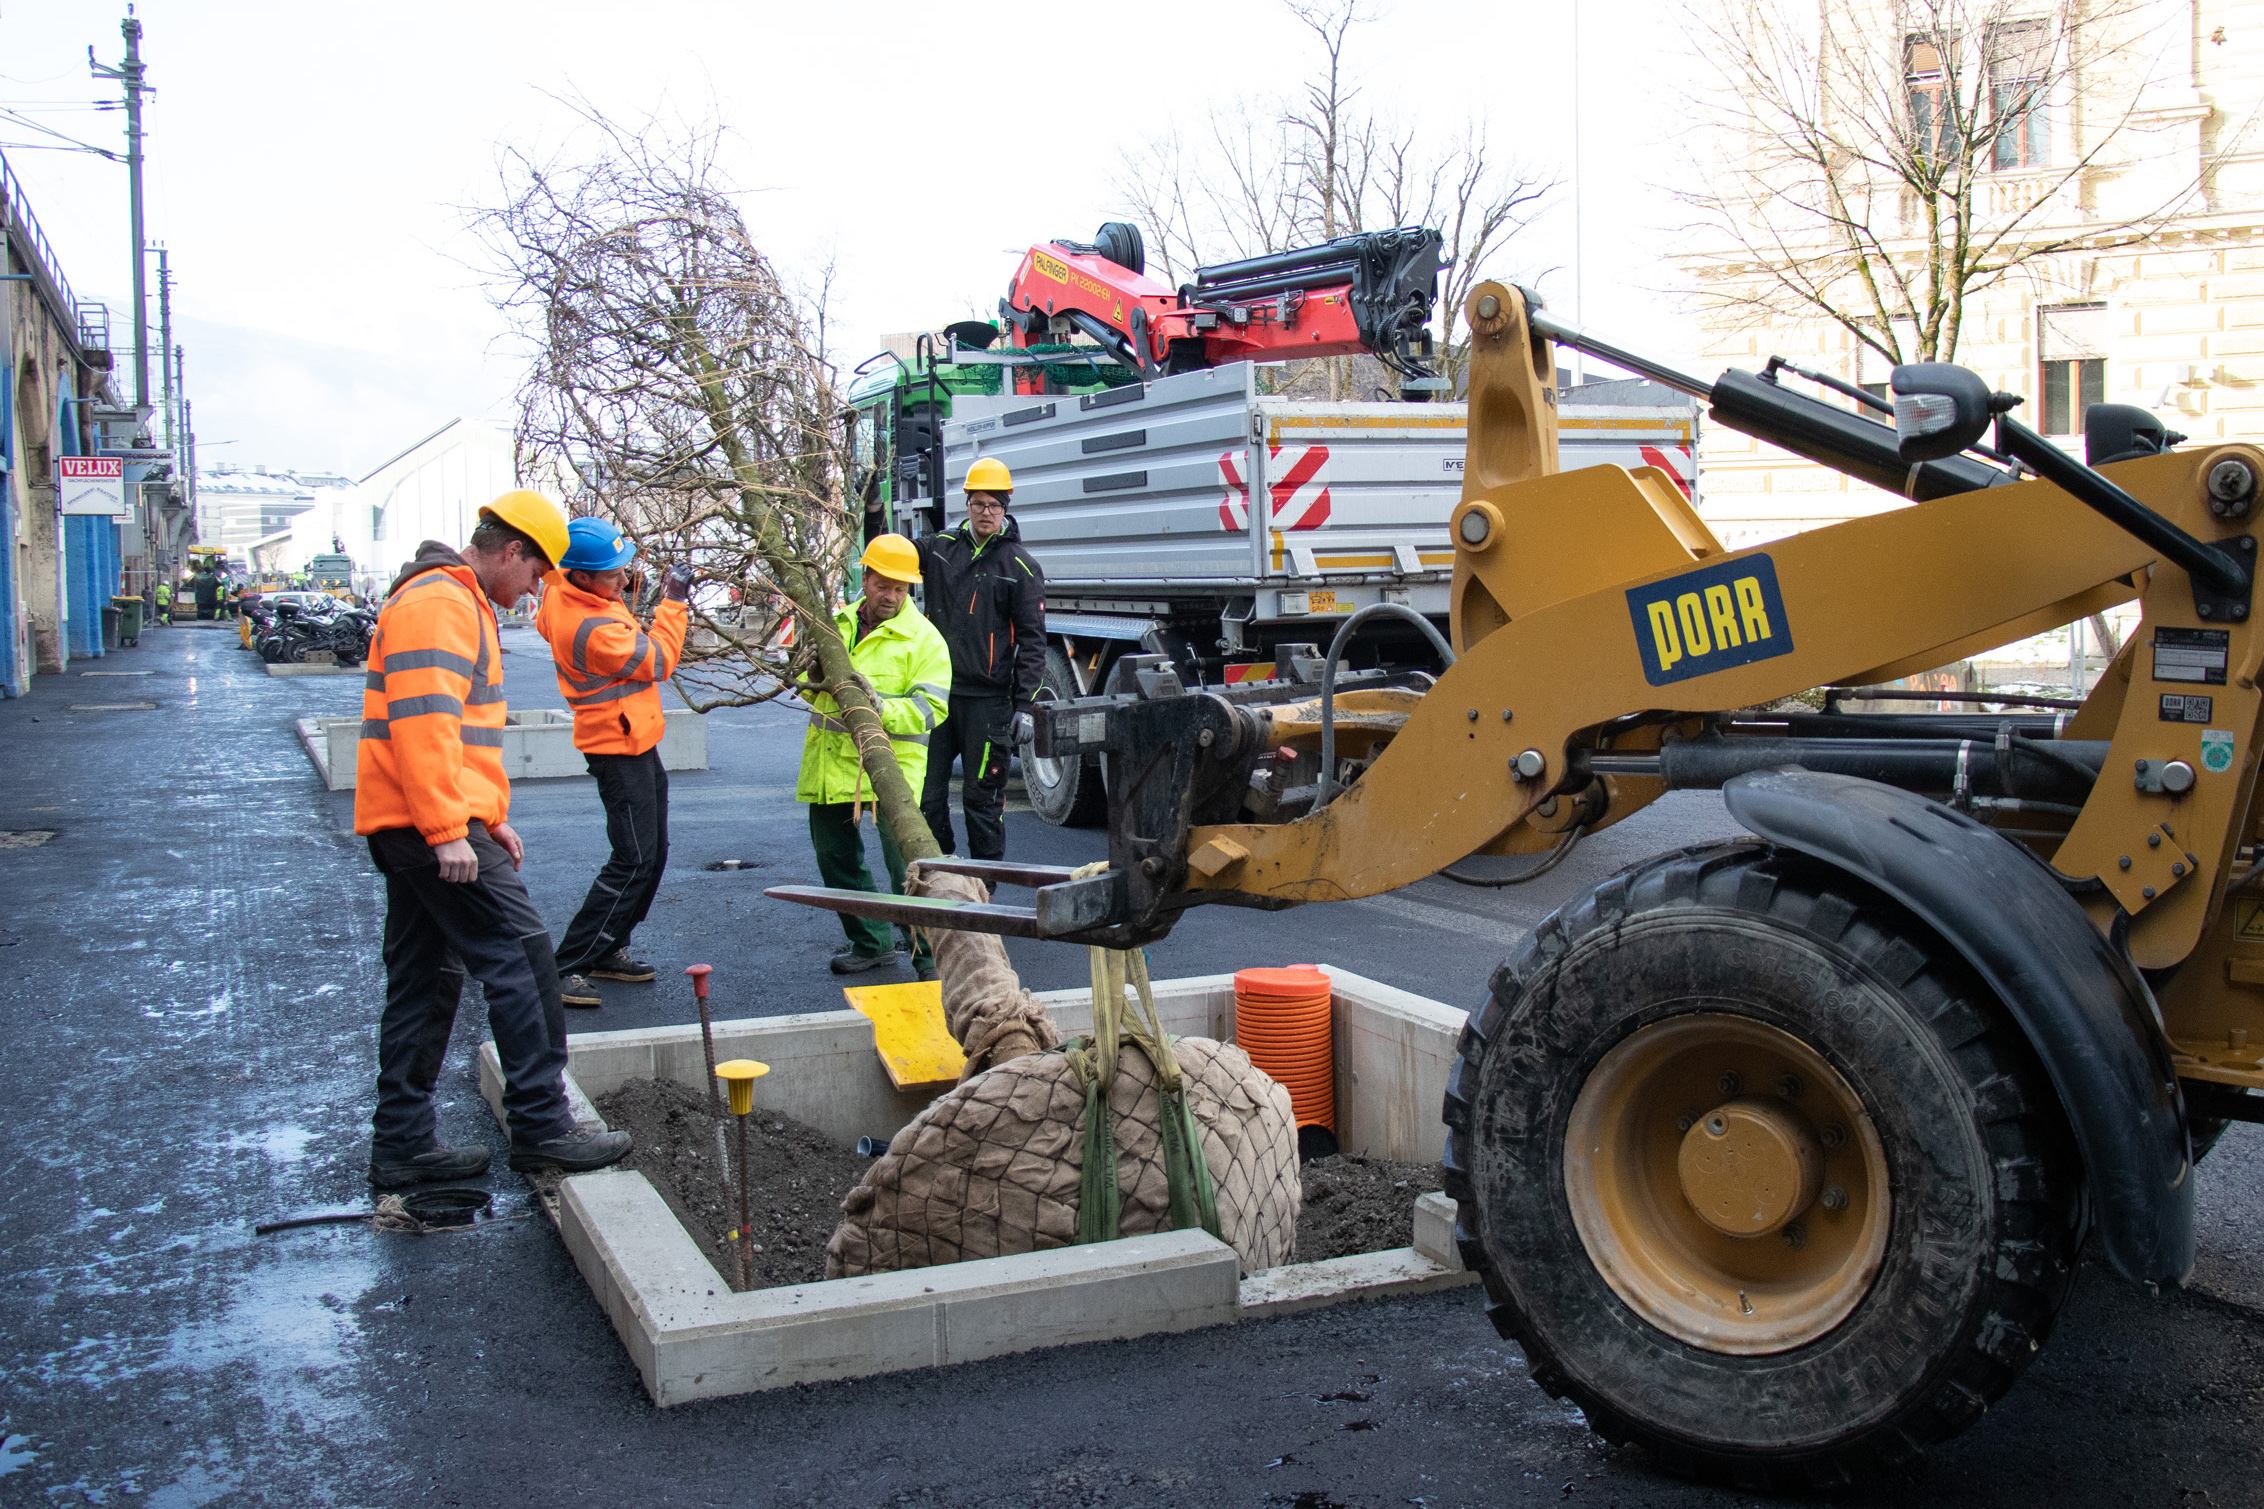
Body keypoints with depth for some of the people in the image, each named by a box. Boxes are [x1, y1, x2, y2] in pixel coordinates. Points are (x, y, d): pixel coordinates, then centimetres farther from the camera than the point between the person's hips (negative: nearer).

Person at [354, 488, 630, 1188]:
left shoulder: (460, 604, 22)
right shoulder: (438, 604, -13)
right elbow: (423, 723, -23)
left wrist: (491, 815, 26)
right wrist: (448, 829, -26)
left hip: (409, 832, 11)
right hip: (434, 827, -11)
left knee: (424, 983, 13)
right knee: (521, 958, -8)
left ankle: (402, 1144, 19)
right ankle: (542, 1128, -3)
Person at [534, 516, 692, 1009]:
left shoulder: (559, 590, -1)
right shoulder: (593, 629, -29)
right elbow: (659, 661, -17)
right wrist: (673, 602, -8)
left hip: (633, 743, 10)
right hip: (620, 748, -10)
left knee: (652, 854, 18)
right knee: (633, 862, -10)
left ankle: (609, 950, 26)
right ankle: (565, 968, -9)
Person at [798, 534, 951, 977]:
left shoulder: (923, 638, -3)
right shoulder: (838, 624, 13)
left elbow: (930, 708, -12)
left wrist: (881, 708, -28)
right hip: (830, 763, 6)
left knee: (904, 860, -14)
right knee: (835, 856, 14)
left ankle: (929, 952, -4)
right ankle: (870, 942, 30)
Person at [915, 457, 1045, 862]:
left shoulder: (1020, 566, -1)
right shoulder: (941, 547, 8)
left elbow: (1032, 641, -2)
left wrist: (1024, 706, -9)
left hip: (987, 699, -4)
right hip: (938, 691, 4)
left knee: (982, 796, 2)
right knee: (925, 792, 4)